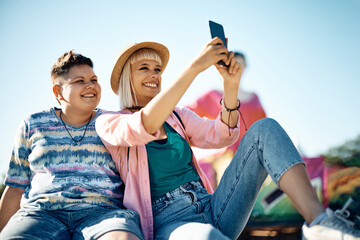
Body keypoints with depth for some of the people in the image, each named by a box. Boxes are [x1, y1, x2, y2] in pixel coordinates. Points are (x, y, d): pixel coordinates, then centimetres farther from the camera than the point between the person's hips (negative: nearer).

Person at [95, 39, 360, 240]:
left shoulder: (178, 116, 20)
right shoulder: (108, 123, 4)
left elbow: (220, 136, 4)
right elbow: (145, 126, -20)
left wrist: (231, 85, -12)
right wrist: (196, 66, -23)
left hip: (214, 209, 6)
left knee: (264, 129, -14)